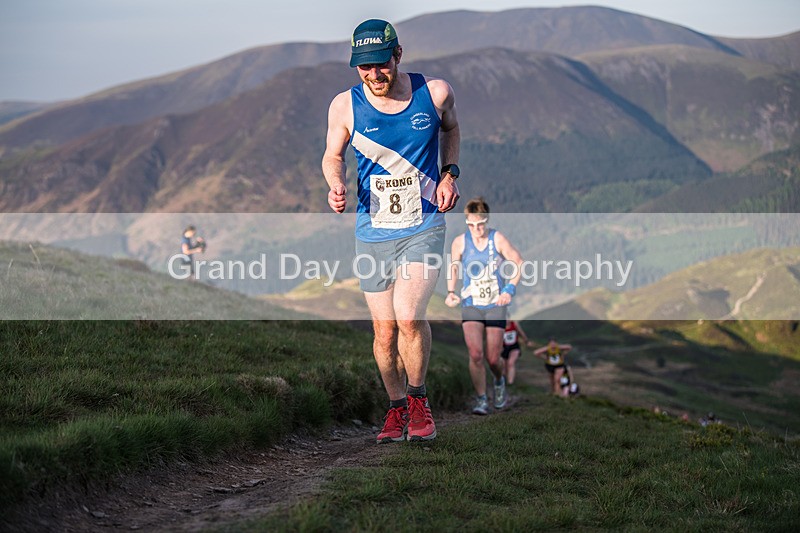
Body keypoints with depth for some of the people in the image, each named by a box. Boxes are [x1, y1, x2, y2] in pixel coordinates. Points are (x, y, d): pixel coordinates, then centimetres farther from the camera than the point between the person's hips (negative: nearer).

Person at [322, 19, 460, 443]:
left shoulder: (434, 92, -6)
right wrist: (337, 185, -11)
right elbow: (332, 156, 10)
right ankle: (396, 406, 28)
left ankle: (418, 397, 4)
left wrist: (450, 173, 4)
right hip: (373, 233, 2)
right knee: (384, 331, 4)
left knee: (409, 316, -20)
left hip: (425, 228, -1)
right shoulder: (345, 106, -7)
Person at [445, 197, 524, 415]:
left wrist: (510, 290, -11)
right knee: (475, 354, -16)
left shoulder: (497, 239, -8)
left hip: (496, 305, -1)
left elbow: (518, 263, -1)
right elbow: (453, 267, 13)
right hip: (470, 305, 1)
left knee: (492, 358, 3)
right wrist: (451, 292, 0)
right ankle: (481, 399, -4)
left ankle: (499, 382, 38)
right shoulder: (460, 242, -3)